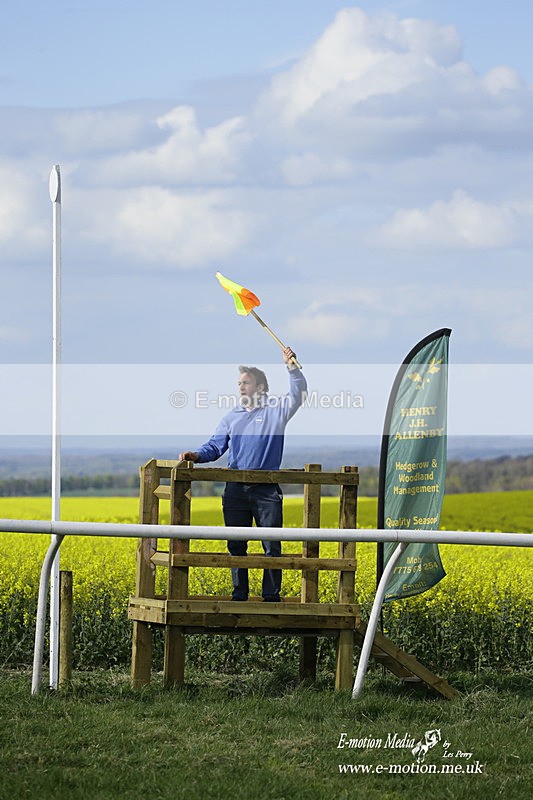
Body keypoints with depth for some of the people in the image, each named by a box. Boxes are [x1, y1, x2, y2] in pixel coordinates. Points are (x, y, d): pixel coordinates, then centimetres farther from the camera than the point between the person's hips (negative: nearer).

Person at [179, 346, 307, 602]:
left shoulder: (275, 410, 5)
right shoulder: (232, 417, 16)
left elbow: (298, 394, -8)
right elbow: (216, 446, 12)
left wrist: (292, 368, -21)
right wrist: (196, 455, -8)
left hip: (267, 490, -4)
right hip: (236, 489, 4)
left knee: (271, 545, -4)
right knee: (236, 545, 5)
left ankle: (272, 596, 0)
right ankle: (239, 596, 11)